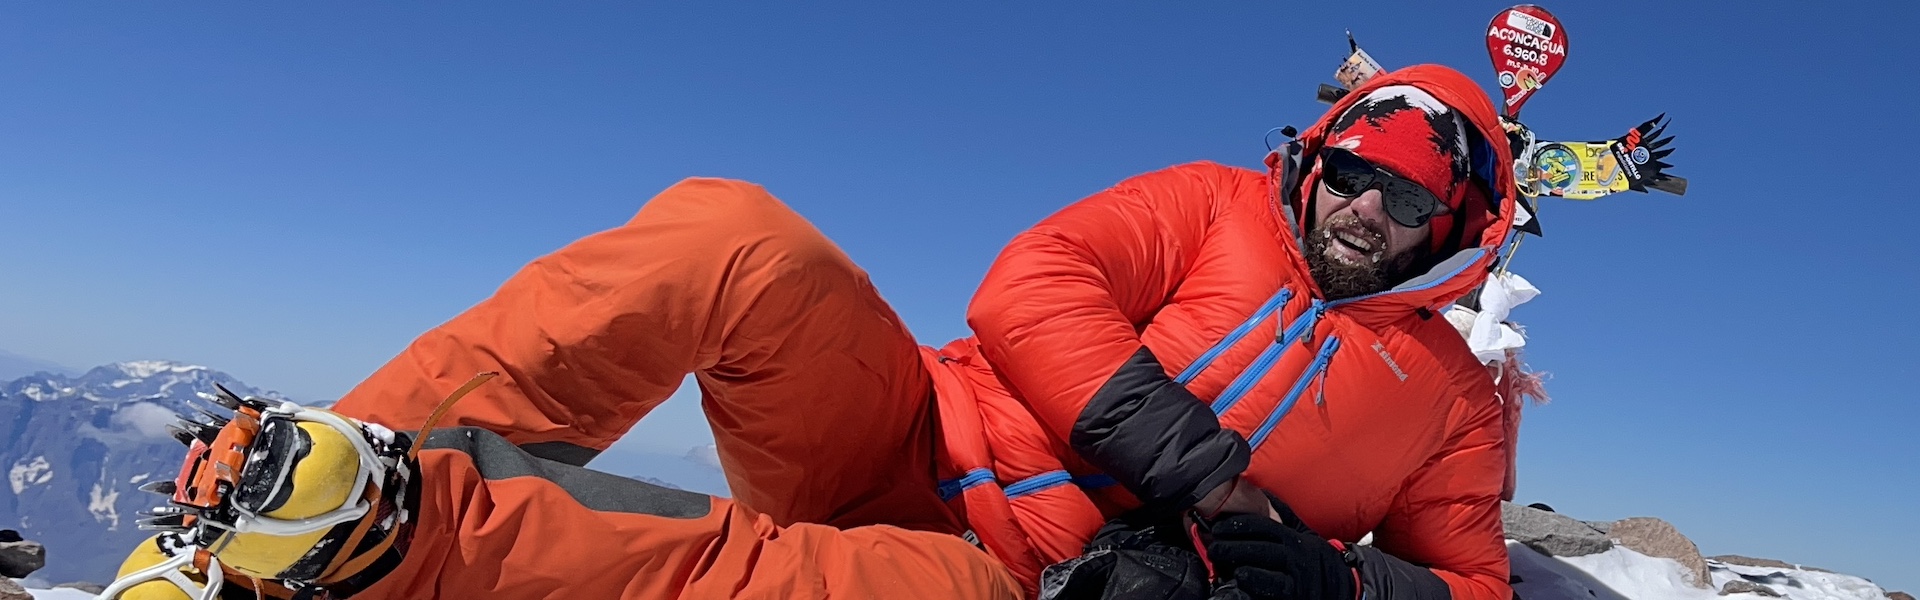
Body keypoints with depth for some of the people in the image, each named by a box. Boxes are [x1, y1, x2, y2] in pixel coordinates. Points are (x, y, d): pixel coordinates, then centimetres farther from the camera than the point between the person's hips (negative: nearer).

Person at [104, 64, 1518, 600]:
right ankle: (318, 471, -28)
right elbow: (1028, 285, 2)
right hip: (916, 434, 2)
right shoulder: (1217, 208, 14)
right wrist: (1162, 432, -14)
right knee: (723, 231, -28)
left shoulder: (1450, 403, 16)